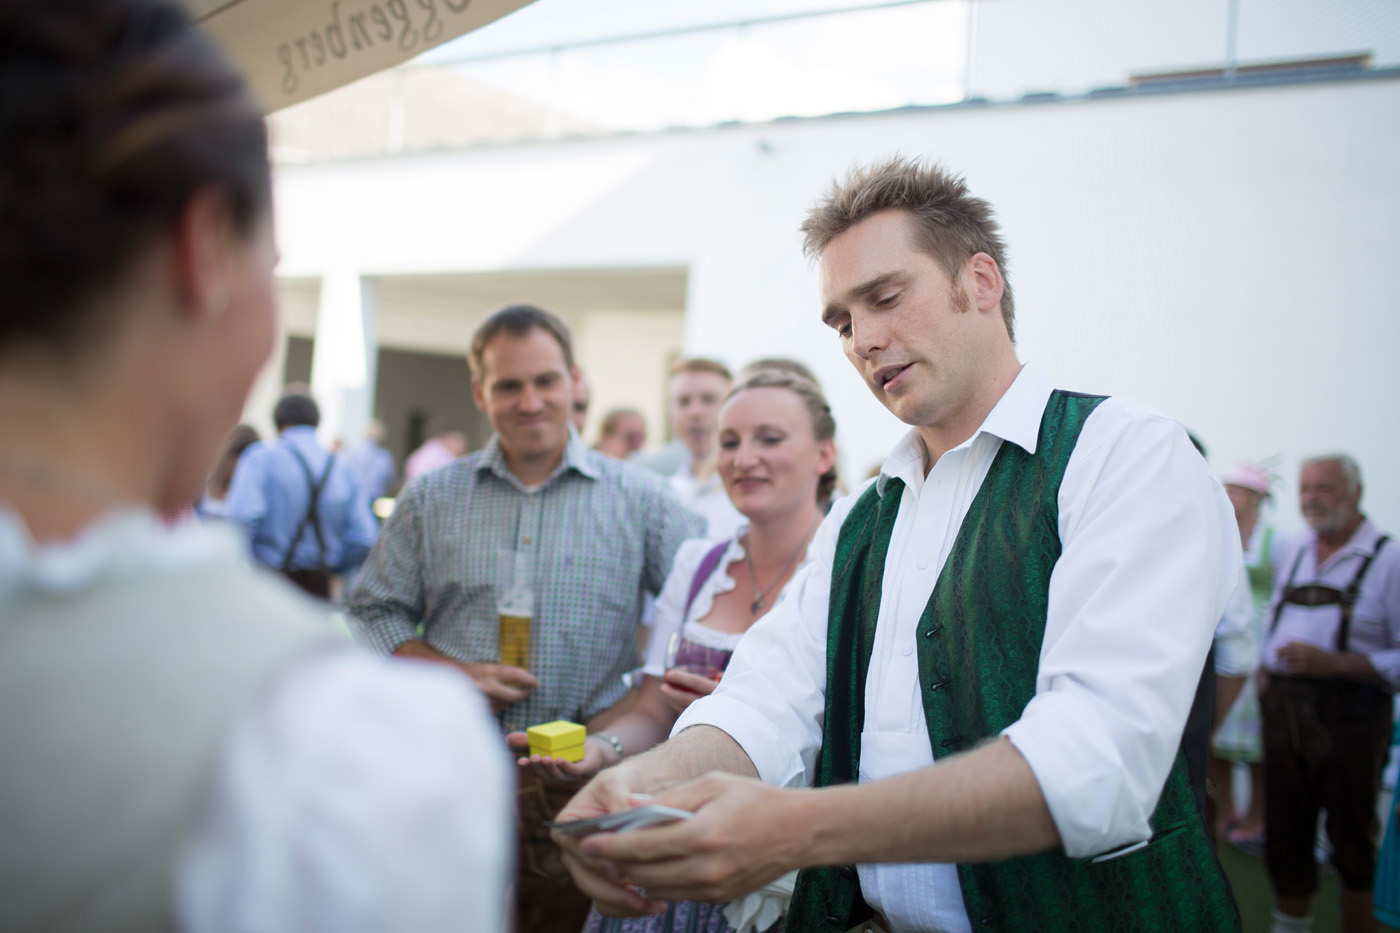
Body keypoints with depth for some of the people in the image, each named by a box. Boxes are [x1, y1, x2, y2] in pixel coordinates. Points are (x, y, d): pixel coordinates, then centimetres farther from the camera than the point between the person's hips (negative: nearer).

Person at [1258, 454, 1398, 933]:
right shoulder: (1294, 553, 12)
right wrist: (1263, 669, 9)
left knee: (1352, 840, 5)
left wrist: (1332, 663, -23)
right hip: (1283, 709, 6)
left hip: (1347, 712, -5)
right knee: (1285, 834, 14)